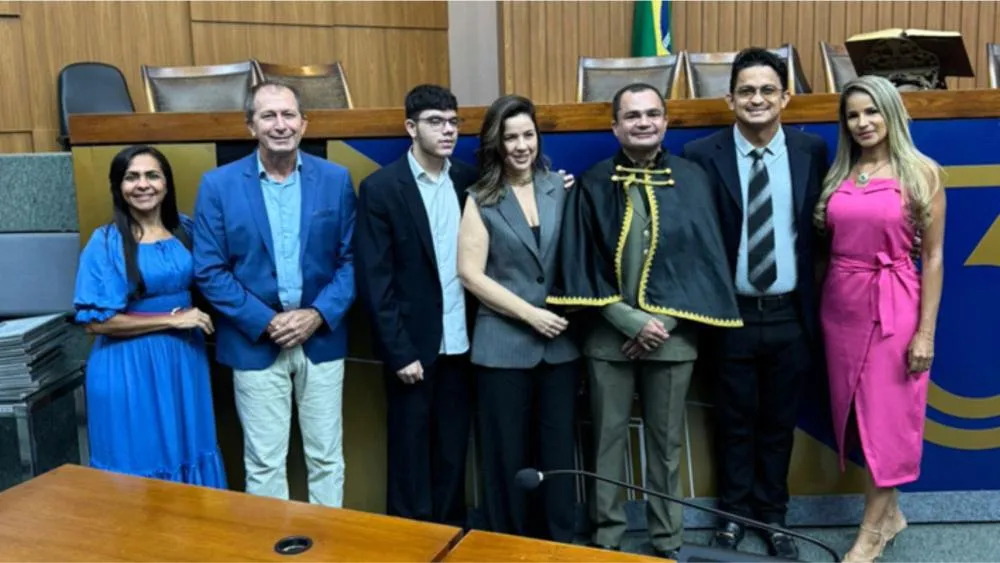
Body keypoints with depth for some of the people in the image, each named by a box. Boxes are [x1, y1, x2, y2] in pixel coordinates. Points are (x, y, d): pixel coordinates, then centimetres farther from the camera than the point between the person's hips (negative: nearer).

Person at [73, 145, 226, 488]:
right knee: (140, 461, 7)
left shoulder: (185, 230, 3)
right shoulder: (106, 242, -10)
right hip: (130, 366, -4)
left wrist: (199, 318, -2)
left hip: (185, 359, 5)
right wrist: (172, 319, -15)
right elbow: (94, 321, -14)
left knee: (189, 452, 16)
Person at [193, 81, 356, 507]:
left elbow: (351, 259, 0)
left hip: (321, 338, 1)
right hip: (255, 342, -1)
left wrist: (317, 315, -12)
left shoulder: (336, 179, 0)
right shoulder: (219, 184, -4)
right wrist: (266, 322, -12)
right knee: (264, 463, 8)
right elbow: (209, 271, -5)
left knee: (327, 457, 12)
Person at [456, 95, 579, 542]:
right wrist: (530, 313, -13)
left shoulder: (558, 187, 6)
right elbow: (471, 274, -8)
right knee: (509, 455, 8)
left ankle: (560, 545, 27)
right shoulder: (481, 200, -1)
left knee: (558, 451, 10)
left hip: (559, 341, 3)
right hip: (504, 344, -2)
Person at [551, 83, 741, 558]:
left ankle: (667, 540, 30)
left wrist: (663, 322, -9)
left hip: (672, 333, 1)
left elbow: (704, 260, -1)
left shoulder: (692, 179, 0)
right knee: (608, 438, 10)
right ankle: (606, 537, 26)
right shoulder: (593, 184, -2)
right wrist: (631, 321, -11)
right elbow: (580, 267, -4)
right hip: (610, 334, 0)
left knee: (666, 442, 13)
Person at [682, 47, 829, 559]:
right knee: (735, 421, 14)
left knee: (779, 422, 15)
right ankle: (734, 513, 34)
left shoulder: (812, 151, 0)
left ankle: (773, 516, 34)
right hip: (733, 315, -1)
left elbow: (819, 229, 3)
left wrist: (815, 307, -1)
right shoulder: (702, 155, -7)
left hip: (790, 315, 2)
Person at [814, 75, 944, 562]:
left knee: (887, 417, 3)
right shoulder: (837, 175, 7)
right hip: (840, 304, 5)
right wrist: (819, 309, 2)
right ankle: (889, 513, 31)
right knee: (857, 414, 12)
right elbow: (829, 245, 8)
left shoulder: (921, 172, -4)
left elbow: (933, 256, -6)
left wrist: (926, 331, -10)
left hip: (894, 306, -4)